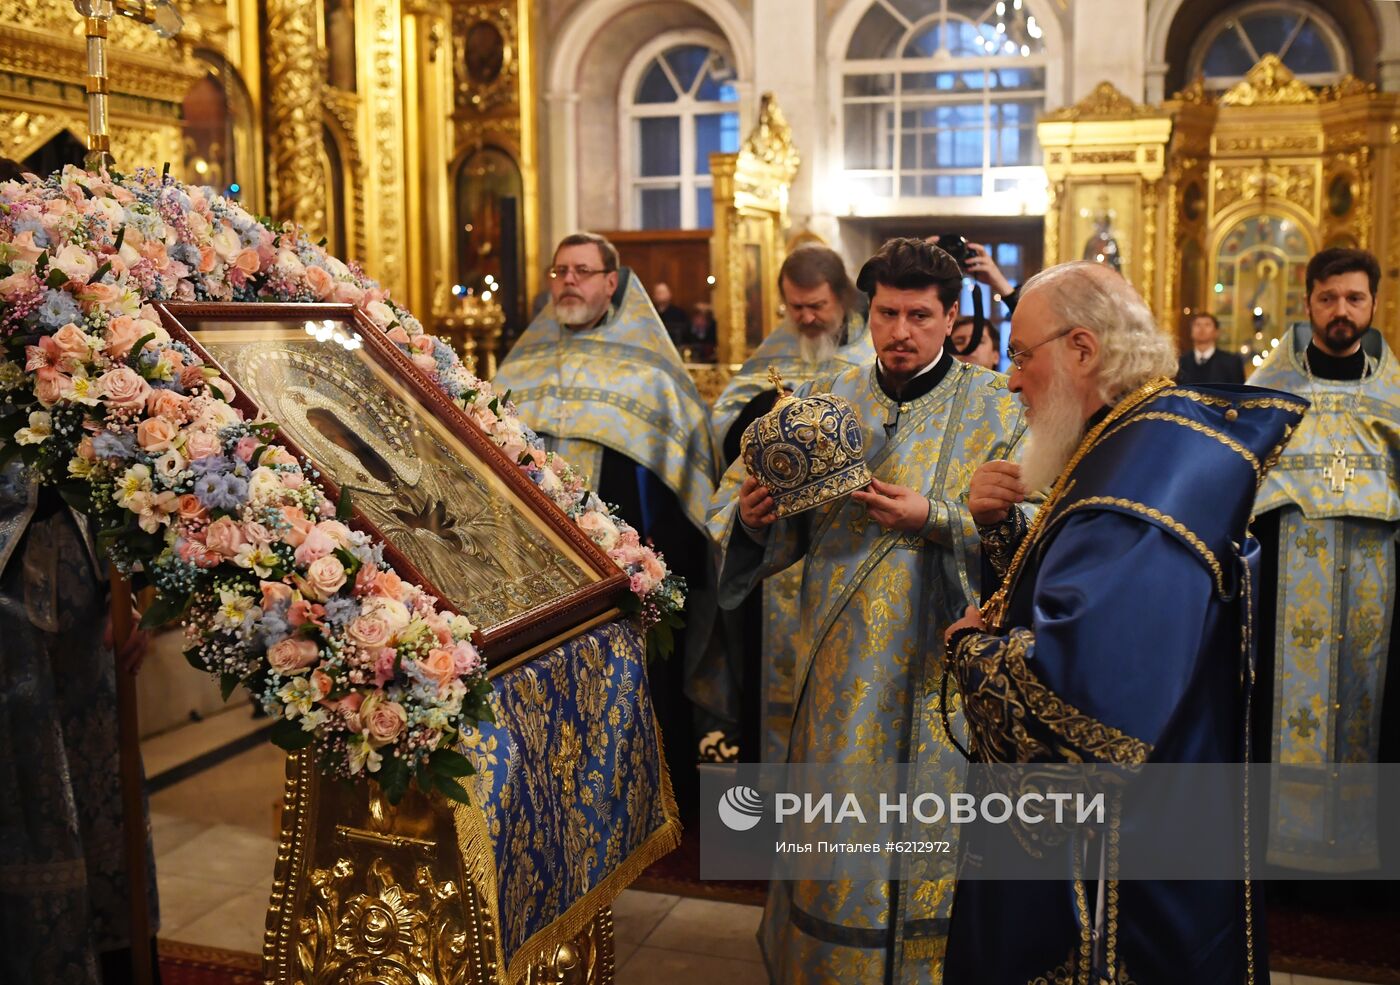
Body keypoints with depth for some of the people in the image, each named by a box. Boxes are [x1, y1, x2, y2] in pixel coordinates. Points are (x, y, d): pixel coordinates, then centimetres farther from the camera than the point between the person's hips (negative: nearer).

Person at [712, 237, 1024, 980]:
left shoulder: (995, 407, -1)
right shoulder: (827, 401, 5)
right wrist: (752, 518, -18)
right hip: (841, 667, 2)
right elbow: (787, 528, 4)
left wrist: (935, 520, -23)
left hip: (942, 665, -1)